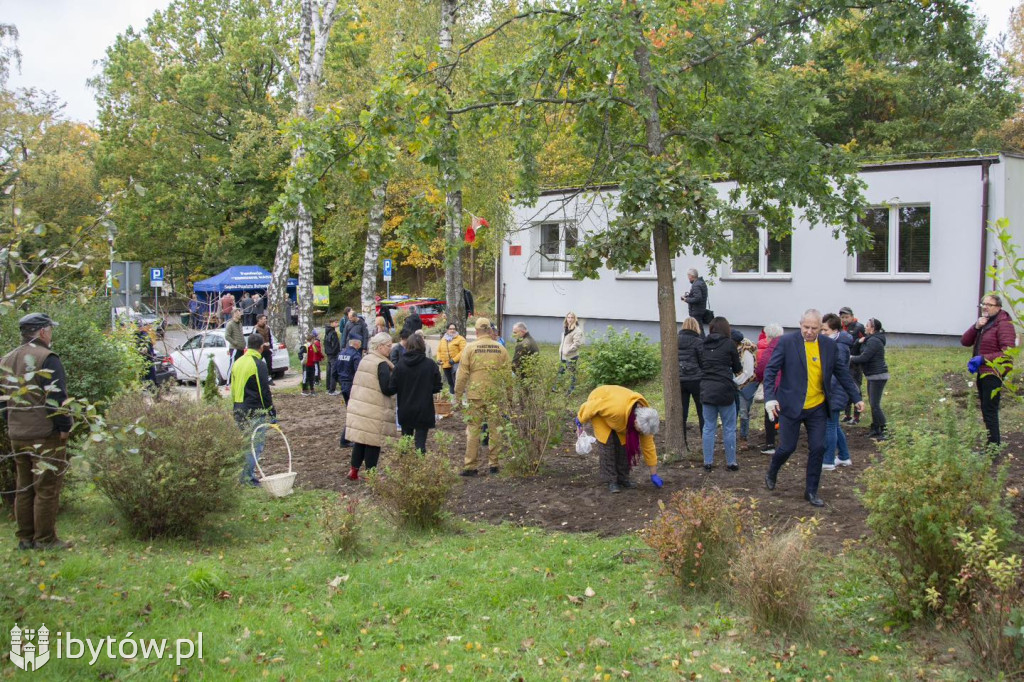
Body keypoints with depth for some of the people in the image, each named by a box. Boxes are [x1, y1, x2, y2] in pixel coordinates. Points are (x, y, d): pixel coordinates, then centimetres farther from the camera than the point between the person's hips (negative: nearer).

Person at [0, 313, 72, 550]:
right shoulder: (46, 359, -13)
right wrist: (64, 426, -13)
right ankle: (45, 539, 2)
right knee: (47, 488, -2)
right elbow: (56, 397, -19)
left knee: (24, 488, 14)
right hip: (45, 436, -8)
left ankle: (25, 538, 19)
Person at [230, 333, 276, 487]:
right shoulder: (258, 364, -12)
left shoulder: (237, 363, 13)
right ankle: (247, 476, -5)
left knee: (246, 442, 17)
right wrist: (272, 414, -9)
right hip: (255, 412, -8)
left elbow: (233, 388, 19)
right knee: (256, 444, -2)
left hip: (239, 411, 8)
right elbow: (264, 391, -14)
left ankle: (243, 473, 18)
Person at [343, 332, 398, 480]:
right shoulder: (382, 364, -14)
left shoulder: (364, 359, 11)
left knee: (359, 440, 15)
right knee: (373, 442, 2)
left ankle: (354, 470, 18)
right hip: (374, 410, -7)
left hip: (358, 406, 7)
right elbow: (387, 389, -18)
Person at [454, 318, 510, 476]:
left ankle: (470, 466, 3)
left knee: (473, 430, 3)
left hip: (475, 394, -1)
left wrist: (458, 395, 4)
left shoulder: (470, 348, -3)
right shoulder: (501, 349, 4)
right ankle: (494, 464, 14)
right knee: (495, 429, 9)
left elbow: (462, 374, -3)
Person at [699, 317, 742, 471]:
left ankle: (708, 462, 13)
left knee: (708, 427, 10)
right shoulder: (730, 344, -6)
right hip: (724, 390, -4)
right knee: (729, 428, 7)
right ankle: (731, 462, 13)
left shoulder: (704, 344, 5)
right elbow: (737, 369, 3)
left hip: (706, 390, 4)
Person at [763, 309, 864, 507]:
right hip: (791, 406, -3)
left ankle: (811, 491, 17)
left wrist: (857, 398, 9)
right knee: (787, 447, 3)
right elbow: (770, 370, -10)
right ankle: (771, 474, 34)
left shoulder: (829, 345, 2)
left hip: (817, 408, 4)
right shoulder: (787, 342, -10)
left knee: (818, 449, 3)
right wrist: (770, 398, -20)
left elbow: (842, 373, 10)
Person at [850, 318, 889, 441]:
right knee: (872, 404, 15)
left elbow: (864, 358, -23)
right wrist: (860, 341, -1)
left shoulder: (874, 341, -18)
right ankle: (876, 429, 23)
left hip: (878, 376, -11)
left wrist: (851, 359, -7)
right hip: (872, 376, 11)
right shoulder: (870, 339, 15)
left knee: (875, 405, -12)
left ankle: (882, 432, -11)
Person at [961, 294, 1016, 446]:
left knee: (989, 411, -9)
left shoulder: (1003, 324, -13)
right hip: (981, 372, 9)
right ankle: (990, 442, 22)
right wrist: (975, 327, -9)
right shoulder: (983, 322, 14)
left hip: (993, 374, -9)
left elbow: (1008, 353, -20)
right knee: (985, 409, 14)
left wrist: (984, 359, -25)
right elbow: (965, 342, 7)